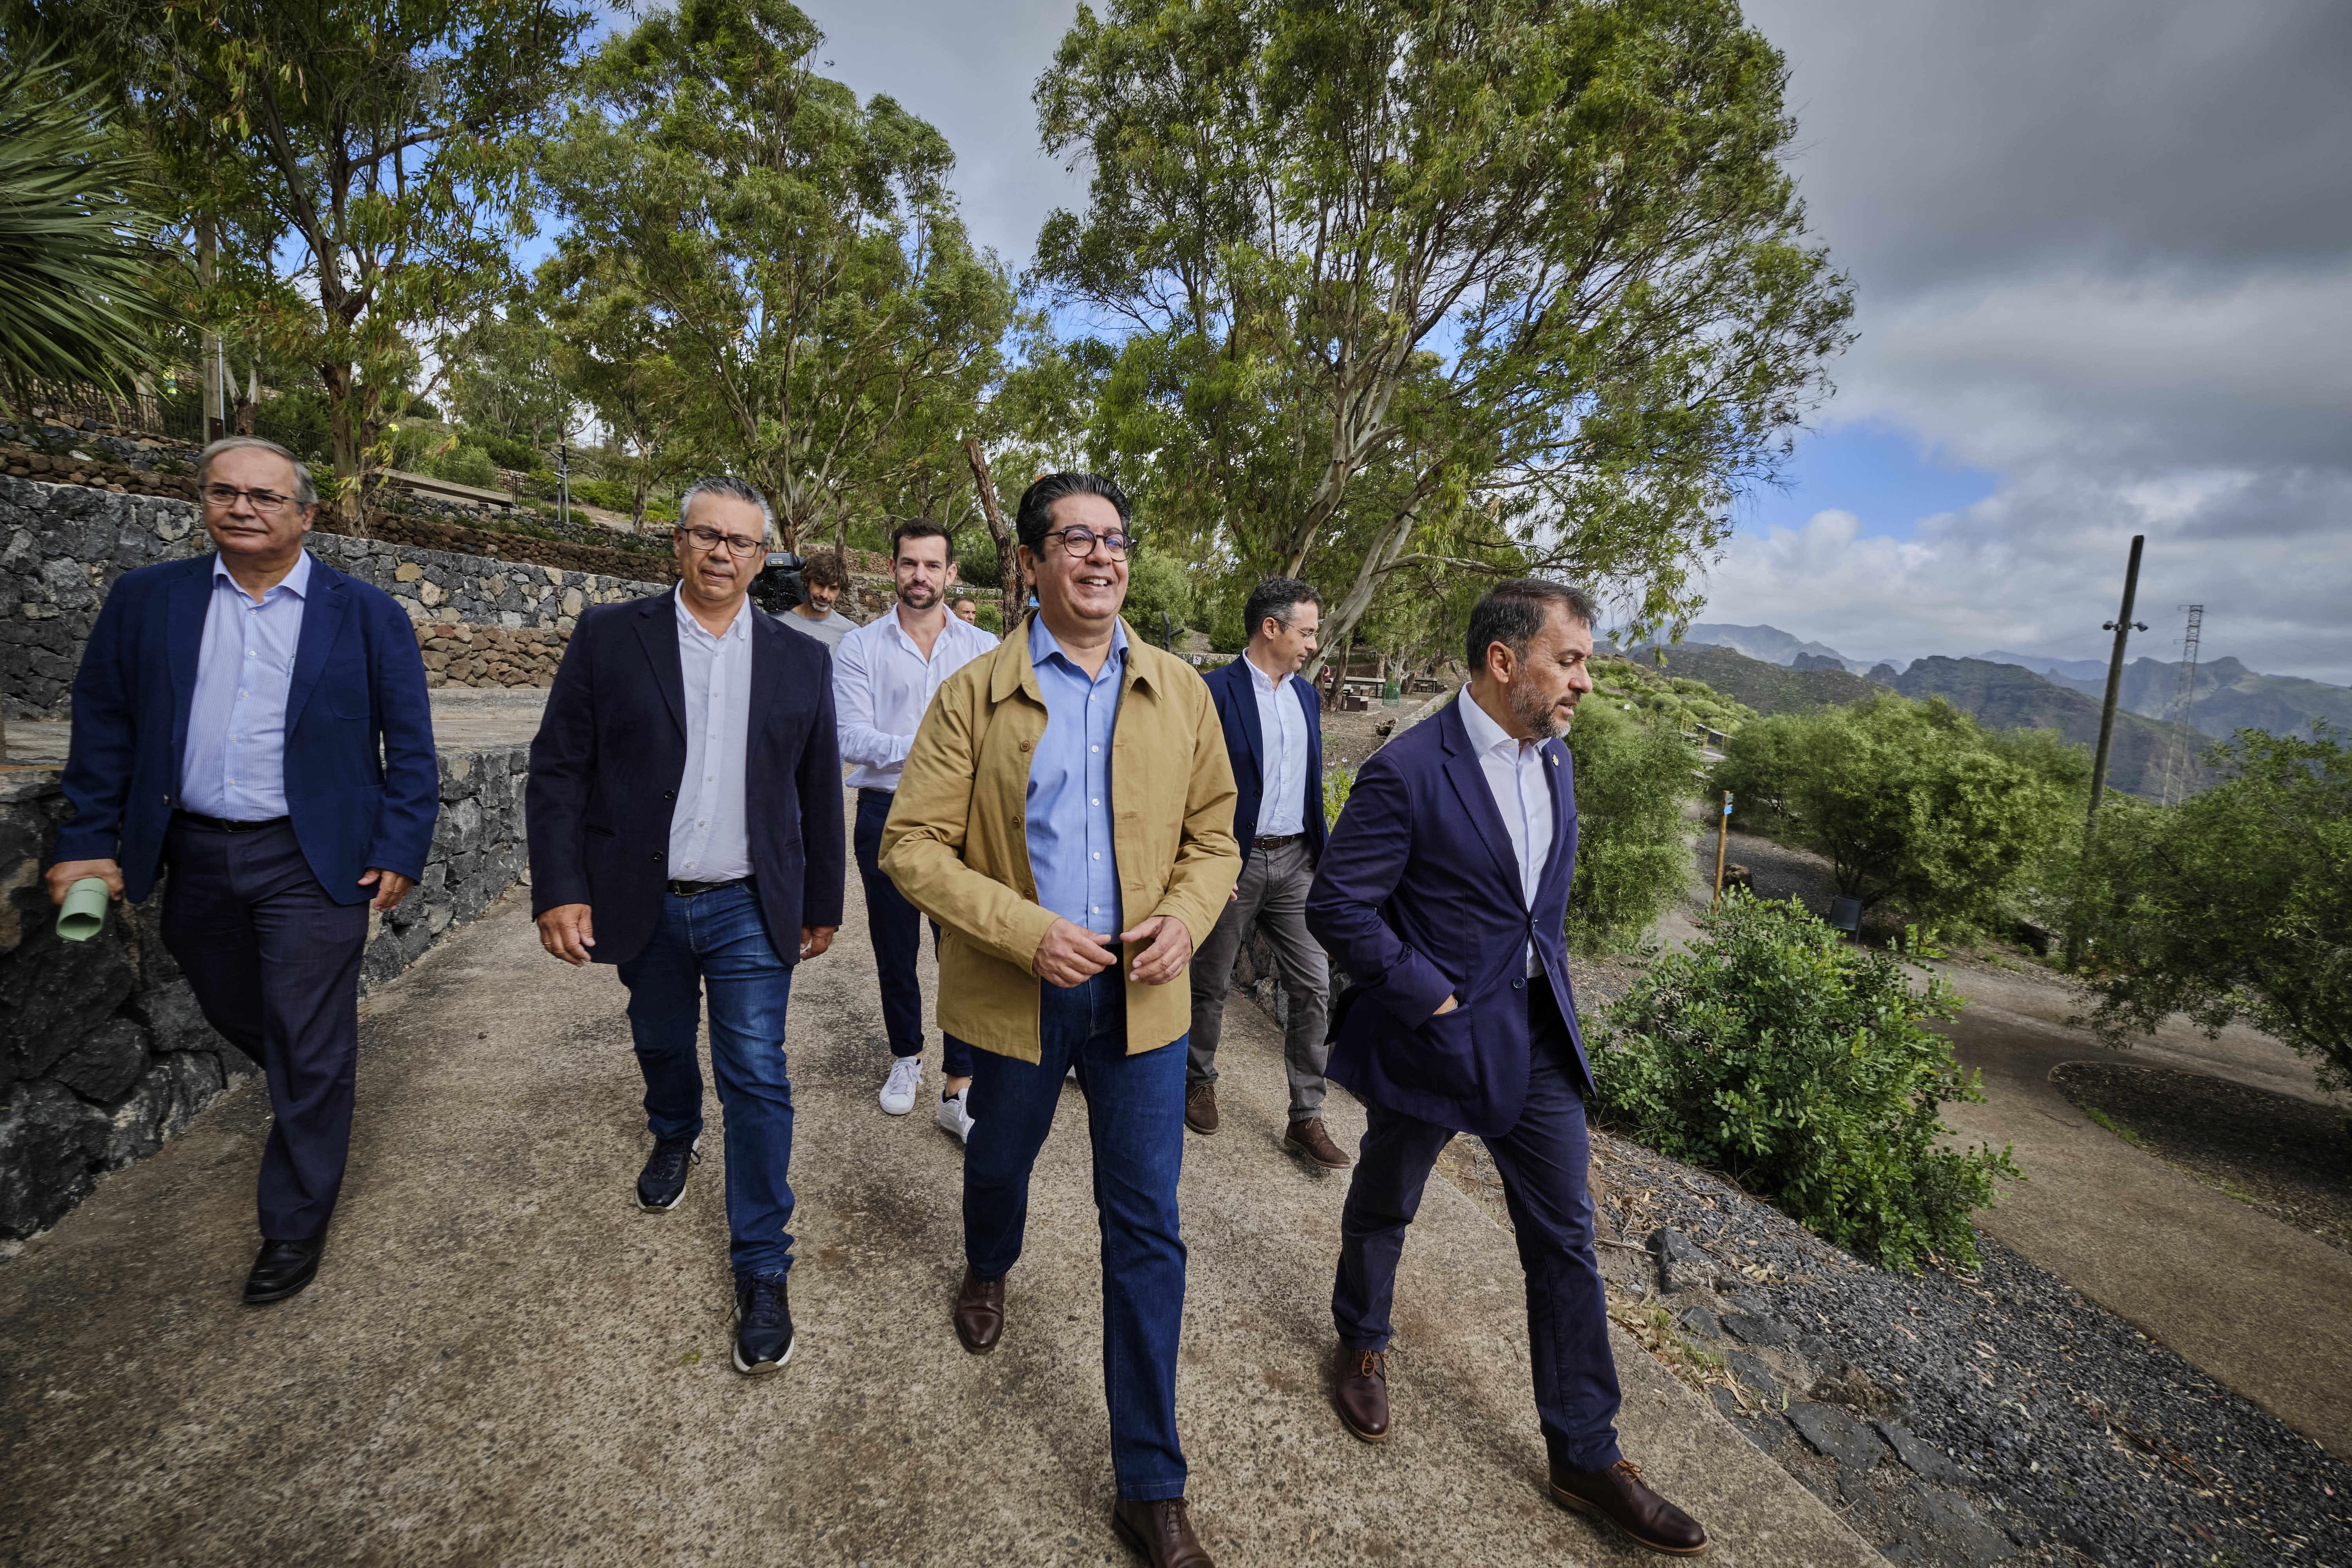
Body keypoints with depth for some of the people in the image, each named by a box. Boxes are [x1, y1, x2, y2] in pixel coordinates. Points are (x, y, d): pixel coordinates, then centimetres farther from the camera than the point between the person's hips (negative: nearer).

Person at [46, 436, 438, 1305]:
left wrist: (399, 851, -9)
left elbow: (410, 745, -5)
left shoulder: (367, 614, -5)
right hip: (196, 857, 4)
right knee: (233, 1013, 21)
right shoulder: (145, 599, 5)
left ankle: (295, 1225, 19)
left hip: (312, 862, -4)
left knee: (310, 1049, 2)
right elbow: (103, 726, 8)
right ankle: (310, 1096, 51)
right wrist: (89, 842, 3)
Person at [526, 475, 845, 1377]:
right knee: (661, 1042, 23)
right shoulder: (610, 637, -2)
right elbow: (558, 770, -3)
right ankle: (674, 1134, 56)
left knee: (757, 1079, -1)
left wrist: (822, 904, 7)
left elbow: (819, 794, 4)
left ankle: (761, 1266, 13)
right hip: (644, 906, 1)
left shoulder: (800, 661, 1)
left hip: (751, 910, -1)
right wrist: (560, 889, -11)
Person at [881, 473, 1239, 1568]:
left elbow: (1214, 838, 7)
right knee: (999, 1163, 25)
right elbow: (911, 845, -10)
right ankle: (988, 1270, 63)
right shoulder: (973, 695, -6)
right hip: (1016, 991, 0)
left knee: (1146, 1232, 5)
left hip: (1142, 995, 1)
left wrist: (1187, 916, -14)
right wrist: (1025, 932, -21)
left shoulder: (1180, 694, 1)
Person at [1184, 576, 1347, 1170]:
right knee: (1210, 984, 12)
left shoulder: (1306, 695, 10)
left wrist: (1322, 854, 14)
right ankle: (1200, 1079, 38)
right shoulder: (1214, 691, -11)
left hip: (1295, 860, 6)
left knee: (1314, 987, 4)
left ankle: (1306, 1119, 17)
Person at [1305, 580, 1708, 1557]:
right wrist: (1430, 997, -19)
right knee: (1384, 1208, 19)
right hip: (1434, 1037, -6)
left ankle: (1585, 1456, 31)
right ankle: (1362, 1343, 48)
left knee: (1566, 1239, 13)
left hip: (1537, 1035, 6)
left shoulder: (1554, 760, 3)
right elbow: (1336, 906, -21)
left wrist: (1547, 982, 8)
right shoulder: (1407, 772, -22)